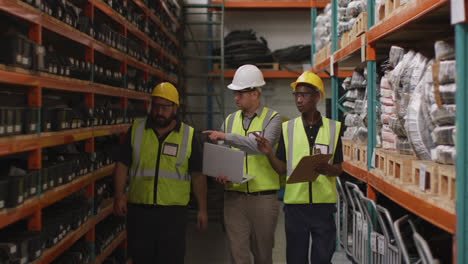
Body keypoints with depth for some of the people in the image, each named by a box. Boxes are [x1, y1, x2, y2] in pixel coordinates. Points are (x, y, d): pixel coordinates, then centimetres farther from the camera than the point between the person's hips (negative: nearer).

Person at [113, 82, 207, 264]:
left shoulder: (188, 135, 2)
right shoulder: (136, 130, 5)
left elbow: (197, 174, 4)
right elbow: (122, 164, 6)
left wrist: (202, 209, 2)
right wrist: (118, 196, -5)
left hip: (173, 212, -1)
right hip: (138, 209, 2)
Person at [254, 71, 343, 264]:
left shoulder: (333, 128, 3)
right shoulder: (288, 128, 5)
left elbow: (338, 169, 4)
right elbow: (282, 169, 5)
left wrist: (326, 169, -19)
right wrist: (269, 153, -14)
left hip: (324, 204, -1)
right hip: (295, 203, 1)